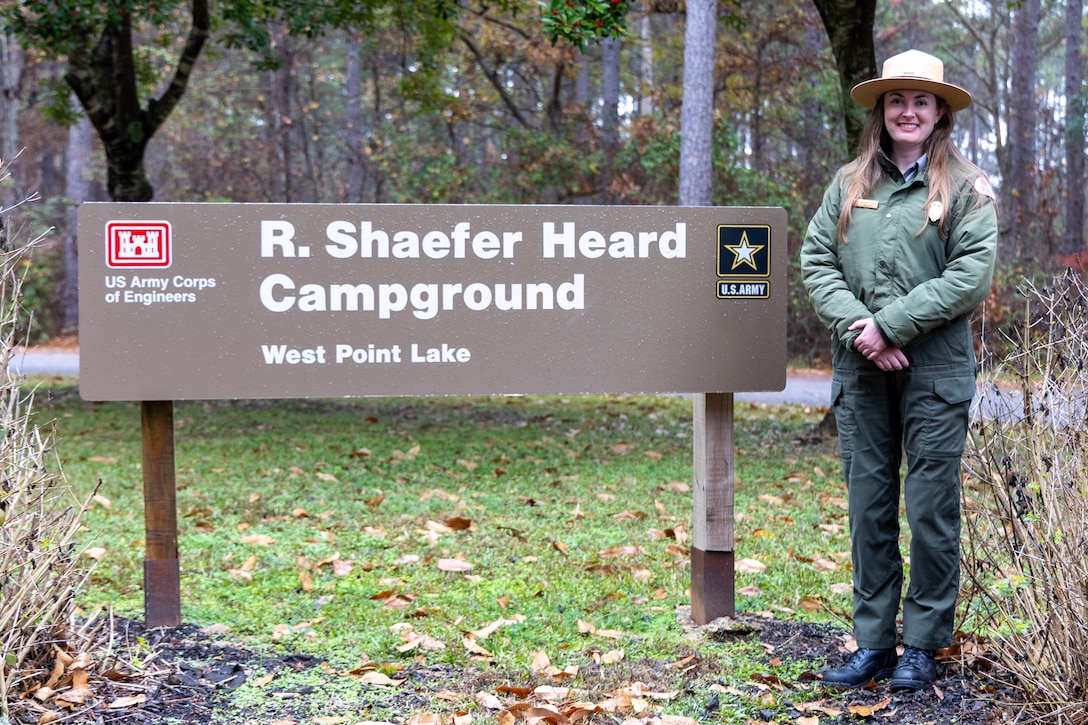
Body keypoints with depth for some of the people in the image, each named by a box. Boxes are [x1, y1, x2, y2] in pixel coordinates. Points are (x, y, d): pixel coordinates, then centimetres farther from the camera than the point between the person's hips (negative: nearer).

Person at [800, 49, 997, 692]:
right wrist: (857, 327, -11)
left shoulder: (966, 188, 1)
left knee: (932, 509, 1)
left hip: (935, 370, -3)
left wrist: (890, 326, -14)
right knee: (868, 506, 6)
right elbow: (816, 262, 5)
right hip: (861, 372, 3)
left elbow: (972, 275, -9)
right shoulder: (848, 184, 11)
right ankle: (873, 643, 14)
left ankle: (923, 647, 11)